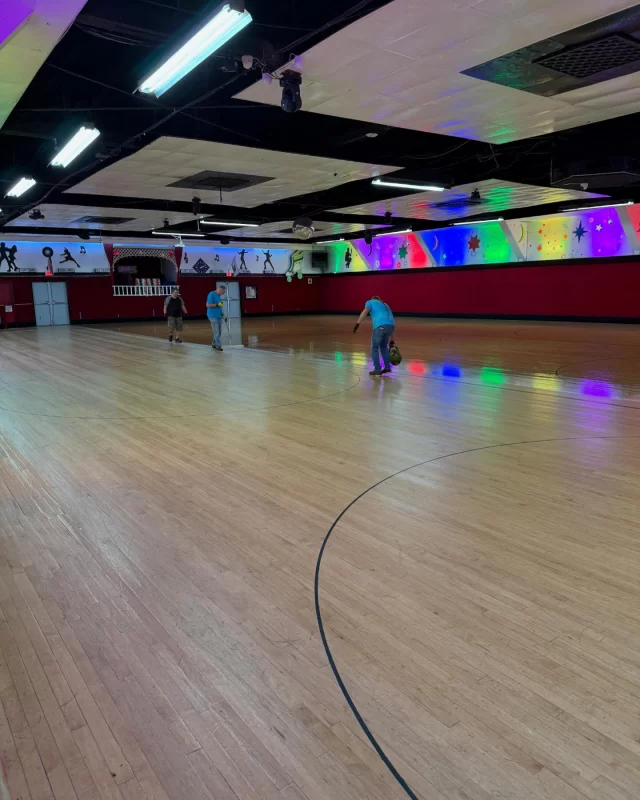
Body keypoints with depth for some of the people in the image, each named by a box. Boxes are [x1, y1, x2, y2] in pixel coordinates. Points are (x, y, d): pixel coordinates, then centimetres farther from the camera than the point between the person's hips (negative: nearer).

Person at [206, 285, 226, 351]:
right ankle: (218, 345, -5)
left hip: (218, 316, 9)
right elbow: (208, 305, -16)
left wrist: (222, 314, 14)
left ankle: (214, 344, 19)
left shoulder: (219, 296, 15)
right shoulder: (211, 294, -11)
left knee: (219, 332, 9)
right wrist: (217, 304, -19)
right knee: (216, 332, -9)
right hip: (213, 316, -9)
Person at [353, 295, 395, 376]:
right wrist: (391, 341, 35)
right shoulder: (385, 306, 36)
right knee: (384, 346, 26)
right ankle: (387, 367, 24)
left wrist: (357, 323, -11)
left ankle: (377, 369, 10)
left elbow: (365, 311, -2)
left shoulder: (370, 302, 21)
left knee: (375, 348, 11)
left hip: (380, 326, -6)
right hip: (391, 325, 6)